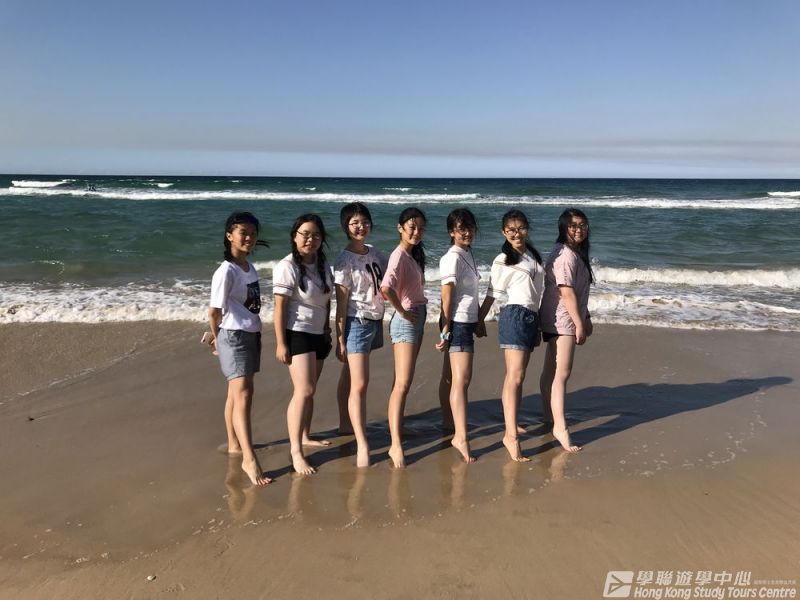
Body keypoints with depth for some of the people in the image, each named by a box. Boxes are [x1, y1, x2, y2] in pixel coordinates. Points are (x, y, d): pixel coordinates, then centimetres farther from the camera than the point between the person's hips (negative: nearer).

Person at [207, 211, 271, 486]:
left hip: (252, 335, 8)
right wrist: (217, 338, 2)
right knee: (242, 396, -11)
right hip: (234, 337, -8)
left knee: (237, 393, 17)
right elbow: (214, 311, -13)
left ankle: (235, 444, 29)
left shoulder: (250, 267, 8)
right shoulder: (226, 271, -16)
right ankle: (249, 459, -11)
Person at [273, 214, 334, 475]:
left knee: (309, 390, 13)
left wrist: (327, 331, 18)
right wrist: (280, 343, -17)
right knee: (303, 390, -13)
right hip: (297, 333, -7)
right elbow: (280, 307, -15)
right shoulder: (287, 266, -14)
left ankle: (305, 437, 28)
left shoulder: (323, 264, 7)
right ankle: (295, 452, -10)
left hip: (318, 334, 7)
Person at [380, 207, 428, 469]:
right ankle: (396, 445, -9)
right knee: (403, 384, -11)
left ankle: (397, 427, 29)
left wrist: (419, 312, 9)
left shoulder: (414, 254, 12)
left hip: (418, 318, 9)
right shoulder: (399, 255, -16)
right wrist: (402, 311, -20)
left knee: (403, 382, 17)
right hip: (406, 321, -9)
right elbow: (386, 288, -32)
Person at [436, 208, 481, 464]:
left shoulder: (467, 254, 13)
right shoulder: (452, 258, -14)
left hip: (467, 321, 9)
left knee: (450, 376, 16)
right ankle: (461, 437, -11)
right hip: (457, 322, -9)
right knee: (461, 380, -12)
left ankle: (447, 423, 27)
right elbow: (446, 296, -16)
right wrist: (445, 330, -16)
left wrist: (478, 322, 21)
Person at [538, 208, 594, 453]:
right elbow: (567, 292, -21)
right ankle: (560, 428, -16)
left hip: (562, 320, 11)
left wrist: (586, 318, 23)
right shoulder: (565, 255, -17)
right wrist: (579, 324, -19)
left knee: (551, 370, 18)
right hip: (562, 320, -11)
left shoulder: (576, 253, 16)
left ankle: (549, 416, 30)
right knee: (562, 372, -14)